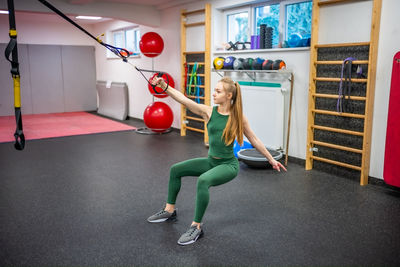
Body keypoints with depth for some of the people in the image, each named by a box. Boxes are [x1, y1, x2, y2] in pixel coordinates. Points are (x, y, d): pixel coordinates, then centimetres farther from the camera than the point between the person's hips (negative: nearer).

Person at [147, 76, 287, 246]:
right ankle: (169, 211, 22)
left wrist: (271, 160, 7)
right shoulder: (208, 111, -4)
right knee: (176, 170, 5)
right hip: (210, 161, 6)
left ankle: (196, 227, -18)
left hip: (228, 165, -5)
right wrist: (163, 86, -26)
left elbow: (254, 140, 2)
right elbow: (183, 99, -14)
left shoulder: (238, 117, -10)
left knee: (203, 180, -32)